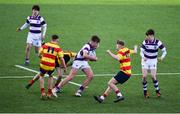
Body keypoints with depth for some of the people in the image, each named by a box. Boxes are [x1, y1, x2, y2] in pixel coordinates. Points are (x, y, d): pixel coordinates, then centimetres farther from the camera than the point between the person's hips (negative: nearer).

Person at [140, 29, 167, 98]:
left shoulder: (158, 42, -13)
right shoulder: (145, 42, -12)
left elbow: (164, 50, -5)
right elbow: (142, 51, -7)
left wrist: (162, 57, -23)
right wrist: (143, 57, -28)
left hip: (153, 61, -1)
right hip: (145, 60, 1)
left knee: (153, 76, -9)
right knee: (144, 76, -8)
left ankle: (157, 90, 11)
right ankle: (145, 91, 9)